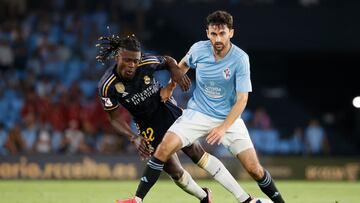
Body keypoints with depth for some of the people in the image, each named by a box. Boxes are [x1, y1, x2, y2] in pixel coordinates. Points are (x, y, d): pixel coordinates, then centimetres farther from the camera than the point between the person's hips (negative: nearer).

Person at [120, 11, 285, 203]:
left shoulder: (240, 59, -18)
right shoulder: (198, 49, -9)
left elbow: (242, 99, -17)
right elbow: (183, 65, 16)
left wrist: (223, 128, -25)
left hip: (229, 117, -2)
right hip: (197, 113, 2)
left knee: (254, 168, -9)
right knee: (164, 149, -18)